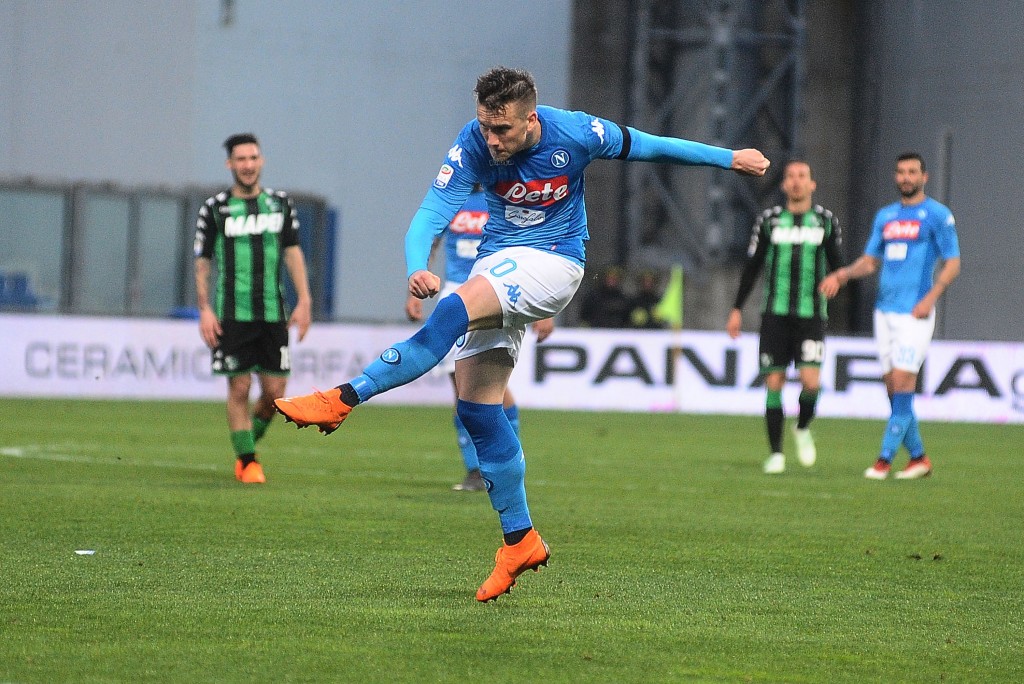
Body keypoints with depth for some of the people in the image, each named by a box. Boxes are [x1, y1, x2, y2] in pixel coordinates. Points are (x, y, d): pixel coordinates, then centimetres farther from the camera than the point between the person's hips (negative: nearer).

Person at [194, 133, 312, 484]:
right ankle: (246, 462, 6)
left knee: (274, 390, 1)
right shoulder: (215, 208, 1)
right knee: (239, 388, -4)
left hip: (273, 312, 3)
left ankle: (248, 442, 25)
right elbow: (202, 262, 3)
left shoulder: (280, 204, 9)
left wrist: (303, 301, 4)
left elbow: (293, 252, 12)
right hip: (232, 314, -3)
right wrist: (205, 310, -5)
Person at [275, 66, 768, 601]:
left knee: (455, 311, -32)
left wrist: (728, 158, 11)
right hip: (497, 261, 4)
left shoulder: (575, 134, -16)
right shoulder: (472, 145, -12)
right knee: (476, 405, -2)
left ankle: (345, 398, -35)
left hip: (554, 261, -4)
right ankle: (520, 539, 8)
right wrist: (417, 268, -41)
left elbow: (647, 146, 1)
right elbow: (432, 212, -19)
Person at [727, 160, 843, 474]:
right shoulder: (769, 220, 6)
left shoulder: (826, 221, 6)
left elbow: (836, 264, 12)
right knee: (774, 383, -2)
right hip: (775, 314, 1)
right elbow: (752, 265, 11)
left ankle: (803, 428, 17)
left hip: (811, 315, 0)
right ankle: (775, 454, 8)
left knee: (811, 381, -14)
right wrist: (737, 309, 9)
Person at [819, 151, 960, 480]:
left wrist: (930, 298, -15)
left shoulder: (937, 215, -2)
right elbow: (870, 260, 19)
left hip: (915, 312, -6)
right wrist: (841, 275, 1)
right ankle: (918, 457, 15)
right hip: (885, 310, 6)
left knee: (902, 382, -12)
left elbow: (953, 263, -4)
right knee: (894, 387, 5)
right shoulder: (885, 216, 16)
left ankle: (885, 458, -13)